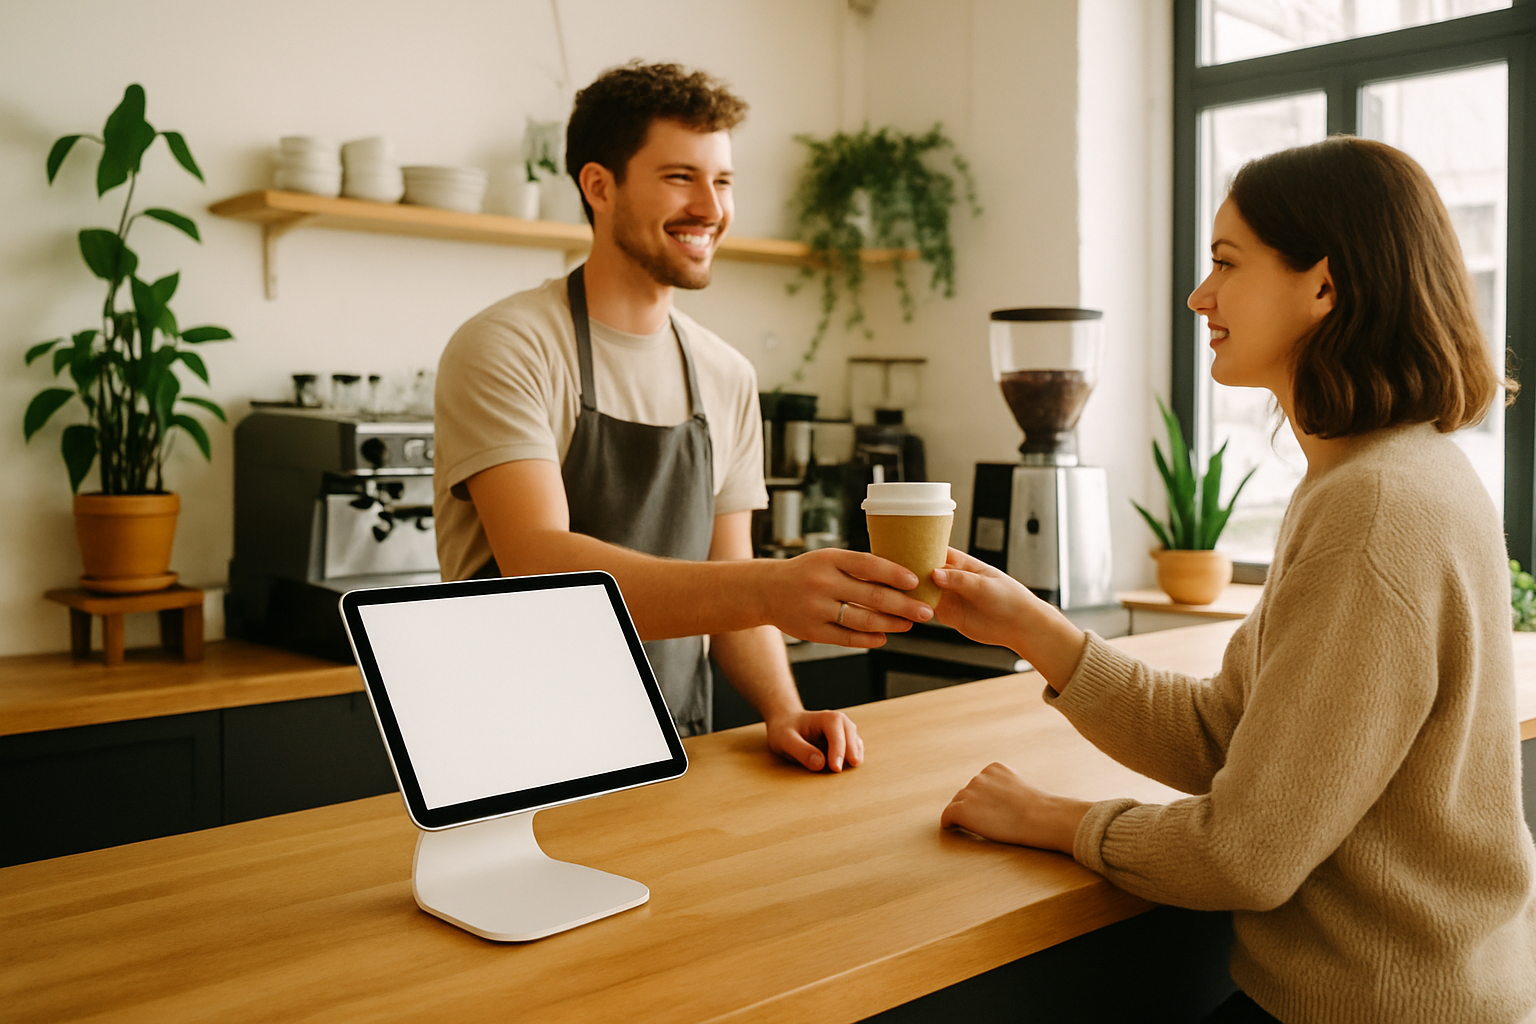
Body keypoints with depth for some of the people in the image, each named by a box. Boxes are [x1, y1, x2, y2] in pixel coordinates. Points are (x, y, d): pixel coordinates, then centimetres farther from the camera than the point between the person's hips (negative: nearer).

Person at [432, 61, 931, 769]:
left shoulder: (727, 378, 8)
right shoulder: (504, 347, -10)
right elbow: (538, 567, -24)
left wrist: (783, 710, -7)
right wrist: (771, 590, -35)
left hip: (675, 765, 4)